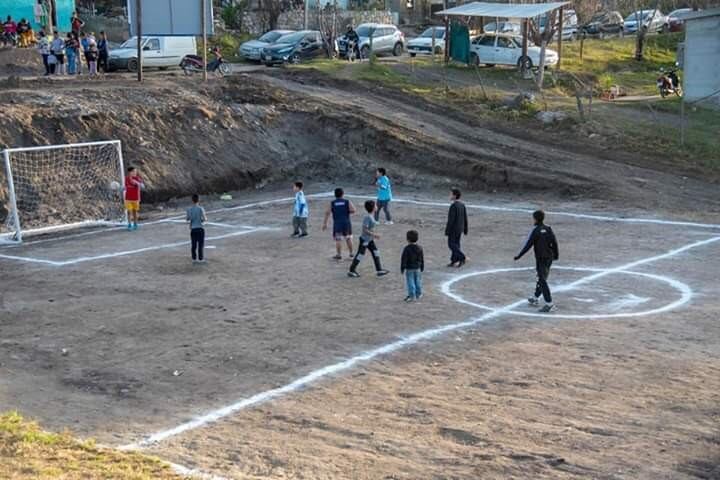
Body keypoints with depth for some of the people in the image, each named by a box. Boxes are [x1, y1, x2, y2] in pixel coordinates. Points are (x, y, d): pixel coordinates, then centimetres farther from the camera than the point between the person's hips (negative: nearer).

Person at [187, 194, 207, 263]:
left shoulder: (189, 209, -1)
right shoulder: (201, 209, -11)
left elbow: (187, 219, 9)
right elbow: (204, 219, -14)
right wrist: (206, 219, 8)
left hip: (193, 229, 3)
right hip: (200, 228, -3)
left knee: (193, 245, 10)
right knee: (201, 244, 3)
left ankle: (194, 259, 16)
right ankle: (200, 259, 5)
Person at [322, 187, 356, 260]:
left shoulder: (332, 203, 4)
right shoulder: (347, 202, 2)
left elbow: (327, 213, -1)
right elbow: (353, 210, -9)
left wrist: (325, 223, 1)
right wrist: (347, 212, 11)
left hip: (337, 223, -1)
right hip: (346, 222, 1)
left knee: (338, 239, 2)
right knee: (348, 238, 15)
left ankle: (339, 255, 1)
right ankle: (351, 253, 23)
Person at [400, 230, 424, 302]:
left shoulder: (407, 248, -15)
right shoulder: (419, 248, 1)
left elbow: (404, 259, -13)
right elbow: (422, 259, 9)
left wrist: (402, 268, -5)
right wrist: (422, 268, 19)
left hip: (409, 269, -5)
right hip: (417, 268, 5)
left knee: (410, 282, -1)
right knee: (418, 281, 15)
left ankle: (412, 296, -1)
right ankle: (418, 295, 24)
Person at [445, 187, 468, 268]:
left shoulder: (453, 206, -20)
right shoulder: (462, 205, 6)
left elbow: (451, 219, -21)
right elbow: (465, 218, 10)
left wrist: (447, 231, -16)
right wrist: (465, 230, 17)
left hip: (453, 229, -8)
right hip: (460, 229, 8)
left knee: (451, 244, 0)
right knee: (456, 244, 12)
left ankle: (462, 258, -11)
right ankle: (454, 261, 14)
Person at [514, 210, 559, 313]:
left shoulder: (535, 230, -13)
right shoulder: (548, 229, 4)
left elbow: (528, 245, -14)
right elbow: (554, 242, 6)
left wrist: (519, 256, -7)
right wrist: (556, 254, 20)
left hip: (541, 259, -7)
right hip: (549, 258, 7)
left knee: (543, 281, -5)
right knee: (541, 278, 20)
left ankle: (549, 304, -10)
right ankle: (535, 298, 35)